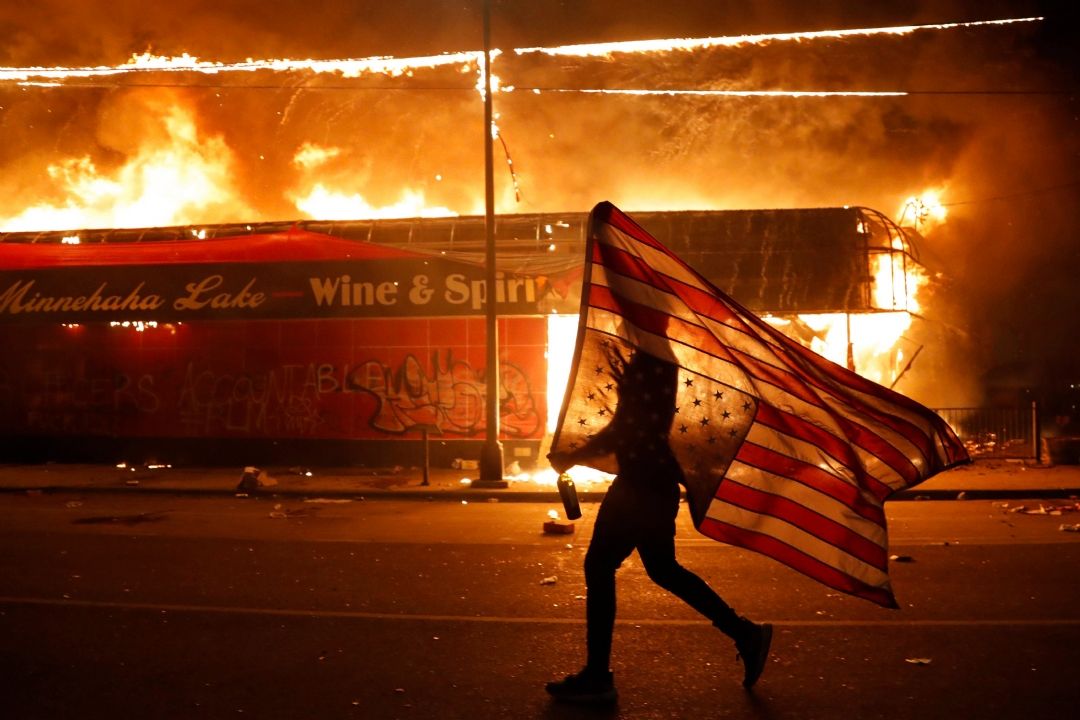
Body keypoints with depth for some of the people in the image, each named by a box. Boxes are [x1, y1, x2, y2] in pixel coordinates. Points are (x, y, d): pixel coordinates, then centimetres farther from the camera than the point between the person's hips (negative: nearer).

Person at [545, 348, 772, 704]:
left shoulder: (648, 360, -17)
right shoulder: (655, 358, 13)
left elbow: (629, 426, -22)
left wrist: (573, 457, -14)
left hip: (643, 485, -10)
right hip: (654, 481, 10)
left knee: (599, 567, -2)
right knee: (663, 568, 20)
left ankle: (596, 677, 4)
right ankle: (746, 635, 24)